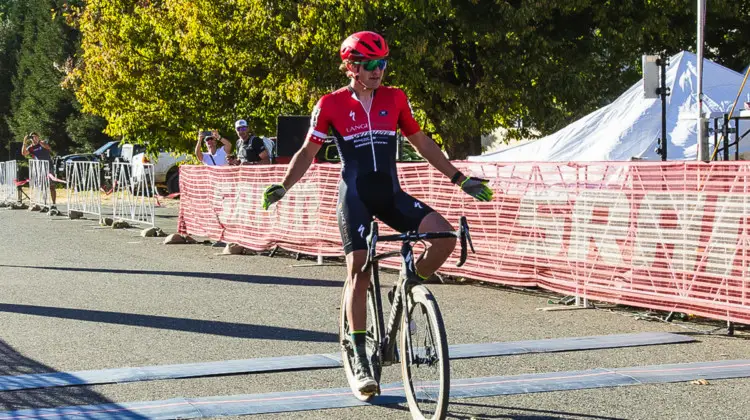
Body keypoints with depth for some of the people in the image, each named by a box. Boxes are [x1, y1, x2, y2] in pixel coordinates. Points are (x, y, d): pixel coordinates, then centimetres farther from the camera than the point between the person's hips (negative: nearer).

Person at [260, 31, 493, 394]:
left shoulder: (395, 99, 5)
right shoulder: (331, 105, -3)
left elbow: (422, 143, 14)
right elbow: (308, 151, 4)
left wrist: (459, 178, 12)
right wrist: (283, 186, -10)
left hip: (390, 194, 3)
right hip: (355, 196, -3)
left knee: (444, 235, -18)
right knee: (358, 270, -11)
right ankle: (360, 361, -5)